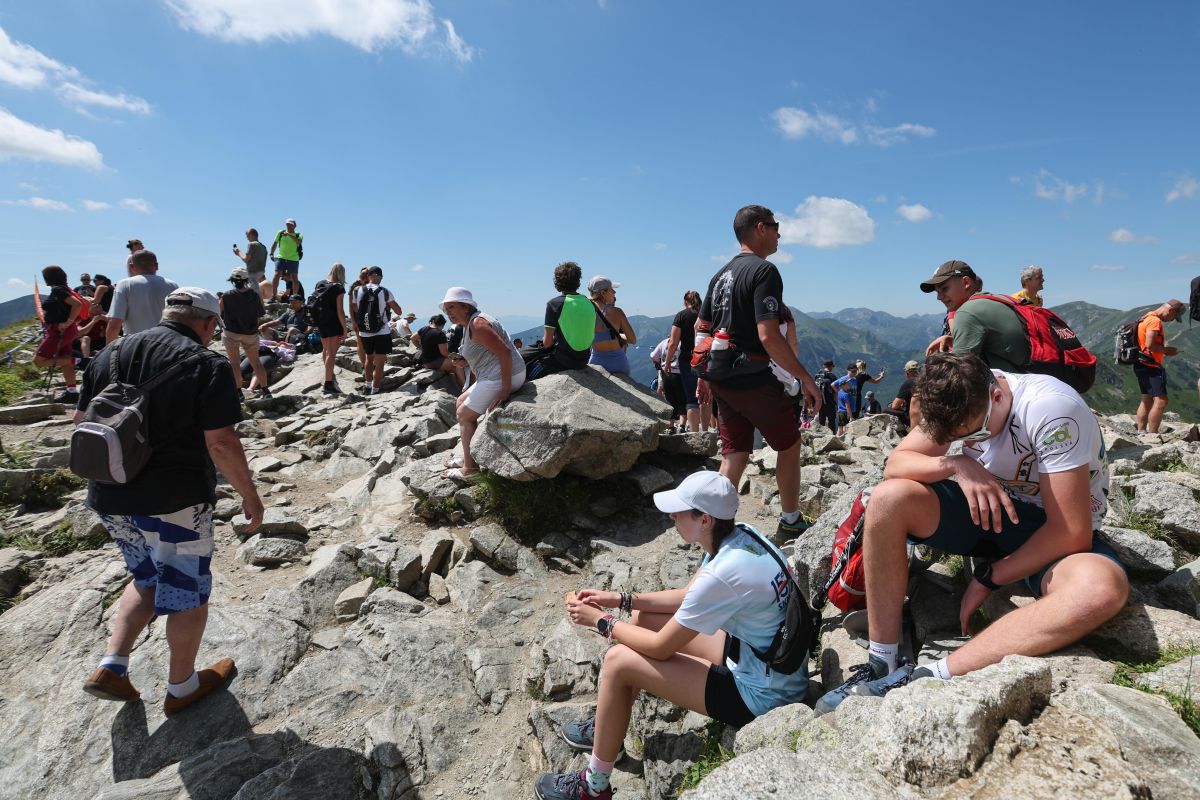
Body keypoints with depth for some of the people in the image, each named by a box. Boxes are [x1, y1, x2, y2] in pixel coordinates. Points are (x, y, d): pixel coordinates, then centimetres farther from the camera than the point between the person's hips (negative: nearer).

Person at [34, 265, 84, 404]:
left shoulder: (57, 290, -14)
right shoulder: (60, 290, 14)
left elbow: (78, 305, -27)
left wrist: (68, 322, -21)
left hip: (59, 331, -10)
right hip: (61, 332, 10)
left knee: (38, 360, -8)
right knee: (66, 364, 9)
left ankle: (72, 360, -12)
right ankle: (72, 393, 10)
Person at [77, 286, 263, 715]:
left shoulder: (109, 354, 6)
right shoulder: (208, 365, -15)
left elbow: (82, 421, 12)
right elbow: (221, 443, -19)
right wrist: (250, 497, -9)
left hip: (110, 498, 7)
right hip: (176, 501, -6)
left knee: (147, 579, 29)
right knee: (188, 592, 13)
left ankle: (110, 666, 21)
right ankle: (182, 686, 28)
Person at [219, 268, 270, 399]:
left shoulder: (226, 296, -11)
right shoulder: (254, 295, -6)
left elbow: (220, 315, -2)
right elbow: (261, 313, 5)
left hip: (232, 333, -2)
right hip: (251, 334, 3)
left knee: (235, 363, 4)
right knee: (256, 362, 12)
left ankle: (238, 391, 1)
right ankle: (265, 390, 11)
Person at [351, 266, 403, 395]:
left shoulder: (358, 291, -1)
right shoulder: (384, 292, -9)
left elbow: (353, 312, 6)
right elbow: (399, 311, -2)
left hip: (364, 333, 3)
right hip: (382, 333, -3)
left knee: (369, 358, 23)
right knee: (379, 362, 4)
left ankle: (367, 385, 25)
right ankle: (375, 390, 3)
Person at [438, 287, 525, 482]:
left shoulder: (477, 324, -18)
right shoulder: (470, 324, 15)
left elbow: (505, 351, -26)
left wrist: (505, 390, -26)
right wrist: (464, 361, 7)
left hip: (503, 377, -11)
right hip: (494, 376, 11)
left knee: (464, 414, -1)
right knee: (460, 404, 21)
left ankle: (470, 470, 5)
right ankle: (470, 458, 26)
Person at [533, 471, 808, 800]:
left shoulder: (722, 574, -33)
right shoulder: (739, 536, -6)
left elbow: (660, 648, -21)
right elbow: (687, 597, 8)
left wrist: (600, 620, -8)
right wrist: (621, 599, 1)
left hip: (760, 695, -9)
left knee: (618, 662, -11)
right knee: (643, 619, 11)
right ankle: (608, 726, 30)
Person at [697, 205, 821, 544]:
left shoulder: (721, 274, 14)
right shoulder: (764, 270, -13)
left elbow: (701, 329, 17)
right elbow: (768, 336, -23)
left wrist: (705, 379, 25)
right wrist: (805, 378, -17)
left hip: (721, 378, 8)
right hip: (753, 379, -8)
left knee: (734, 454, 11)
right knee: (789, 445, 12)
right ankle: (789, 523, 24)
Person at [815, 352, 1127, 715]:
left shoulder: (1050, 409, -28)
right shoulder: (959, 399, -11)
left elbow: (1072, 534, -26)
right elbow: (895, 464, -13)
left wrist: (988, 578, -18)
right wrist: (956, 464, -32)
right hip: (992, 512, 4)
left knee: (1103, 589, -39)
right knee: (888, 497, -24)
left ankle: (931, 677, -33)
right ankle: (882, 666, -19)